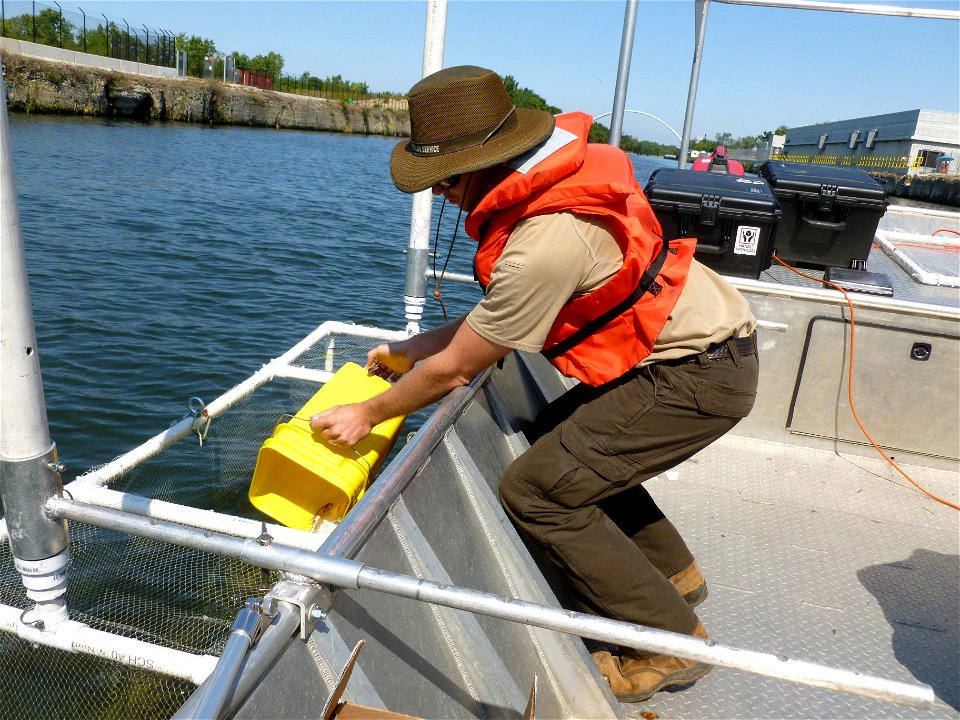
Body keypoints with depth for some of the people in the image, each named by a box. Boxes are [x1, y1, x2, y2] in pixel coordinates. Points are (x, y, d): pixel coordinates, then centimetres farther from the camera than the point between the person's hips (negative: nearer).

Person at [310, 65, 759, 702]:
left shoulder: (543, 244, -29)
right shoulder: (544, 182, 1)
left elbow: (454, 370, -17)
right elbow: (495, 317, 10)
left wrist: (368, 415, -1)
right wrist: (404, 352, 13)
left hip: (699, 374, -10)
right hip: (704, 339, 10)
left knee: (537, 490, -11)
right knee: (563, 439, 20)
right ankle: (673, 572, 33)